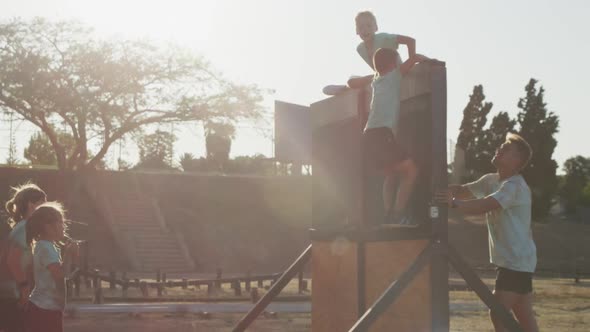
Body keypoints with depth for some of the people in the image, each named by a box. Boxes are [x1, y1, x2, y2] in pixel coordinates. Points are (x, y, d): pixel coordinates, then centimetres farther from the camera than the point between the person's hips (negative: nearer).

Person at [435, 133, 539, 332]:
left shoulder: (515, 186, -18)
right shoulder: (491, 180, 12)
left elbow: (485, 205, -31)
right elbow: (464, 191, 10)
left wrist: (453, 204, -41)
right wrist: (443, 191, -11)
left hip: (517, 261, -9)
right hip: (510, 261, 9)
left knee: (499, 314, -12)